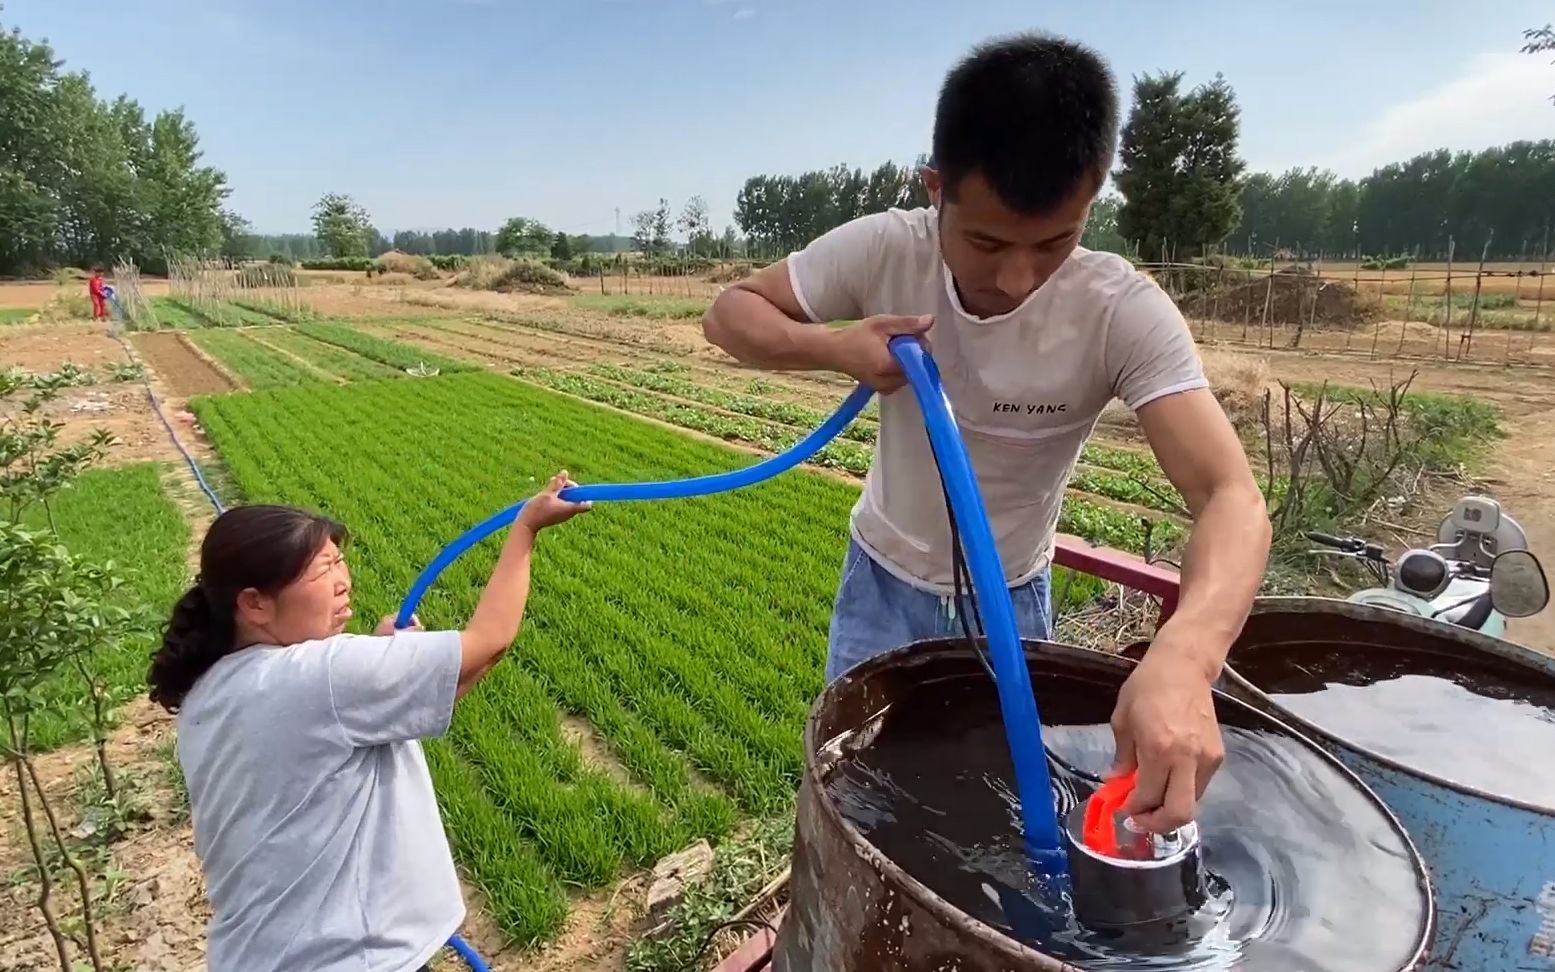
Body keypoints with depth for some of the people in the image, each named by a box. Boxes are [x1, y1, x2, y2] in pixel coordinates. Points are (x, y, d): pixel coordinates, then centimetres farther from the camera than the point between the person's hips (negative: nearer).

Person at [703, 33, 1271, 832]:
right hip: (883, 583, 1)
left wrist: (1184, 654, -55)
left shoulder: (1125, 313, -28)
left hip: (1011, 601, 0)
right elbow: (731, 312, -12)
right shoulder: (881, 251, -24)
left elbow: (1230, 496, -35)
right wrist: (834, 345, -33)